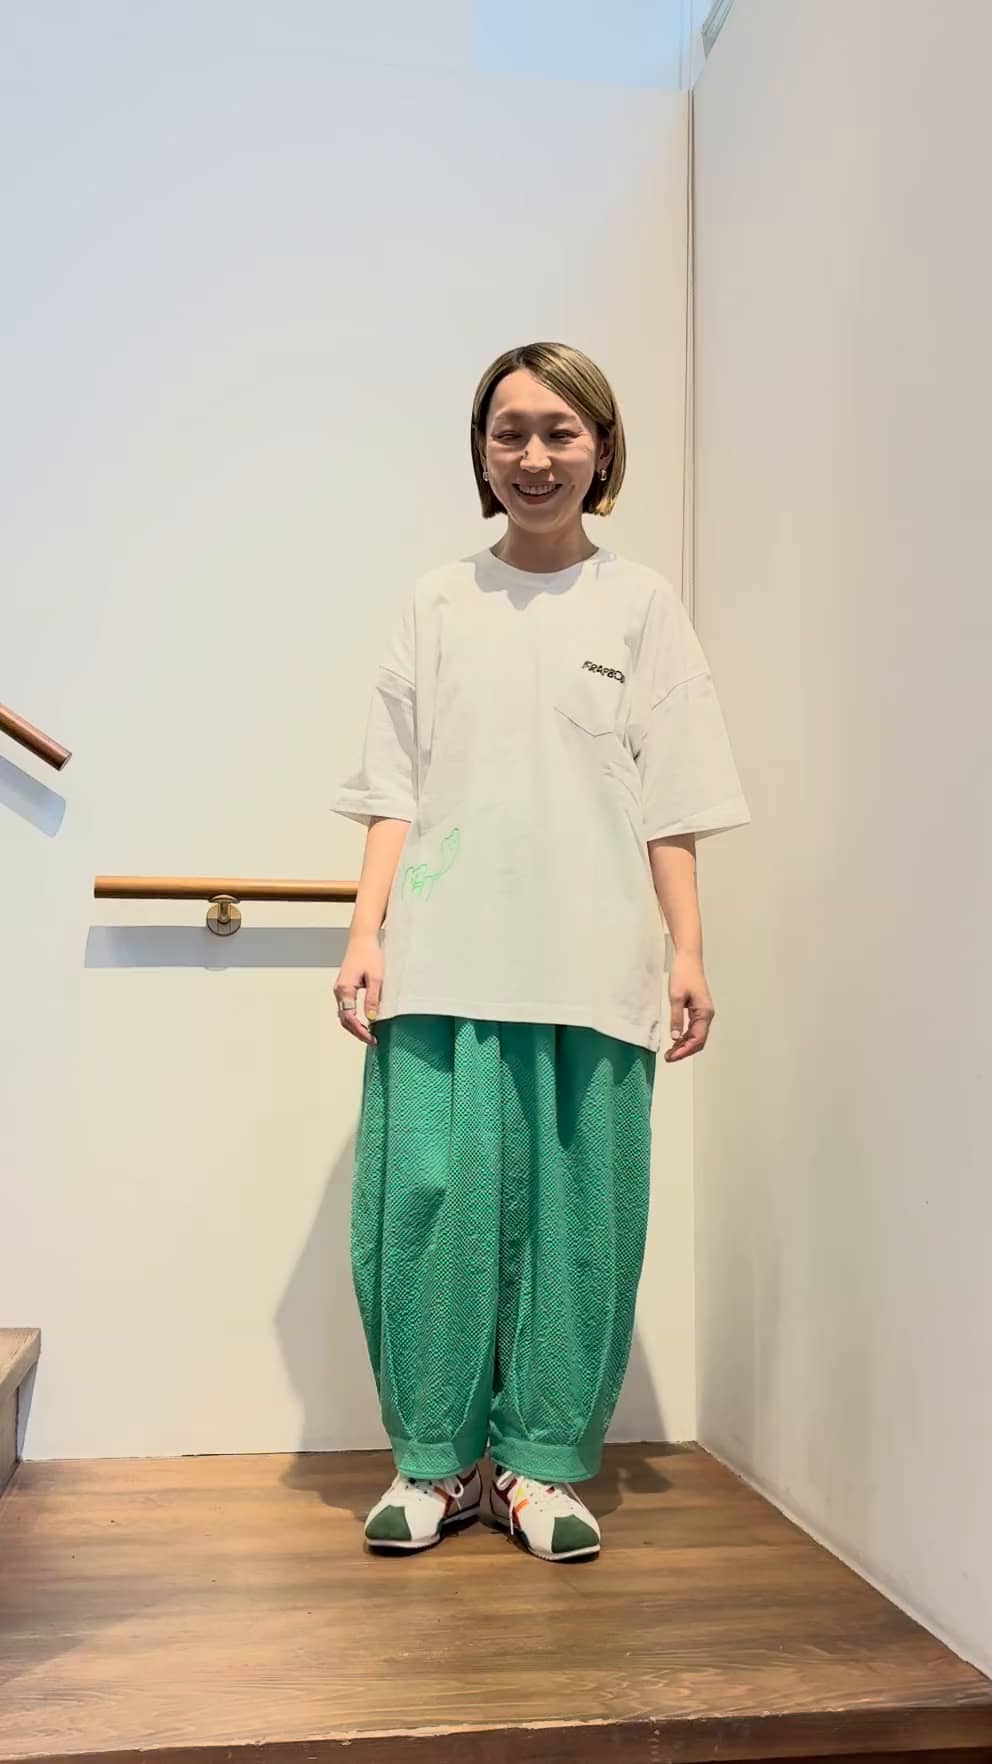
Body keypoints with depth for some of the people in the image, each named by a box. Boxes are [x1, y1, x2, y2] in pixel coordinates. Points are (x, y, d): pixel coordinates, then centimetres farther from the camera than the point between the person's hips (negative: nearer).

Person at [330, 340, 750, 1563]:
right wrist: (365, 935, -2)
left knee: (578, 1211, 1)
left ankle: (542, 1464, 17)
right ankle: (435, 1461, 15)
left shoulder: (641, 604, 10)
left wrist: (688, 950, 0)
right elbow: (393, 795, 8)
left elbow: (669, 806, 6)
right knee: (431, 1197, -4)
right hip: (443, 959, 0)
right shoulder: (433, 604, 12)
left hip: (591, 965, 0)